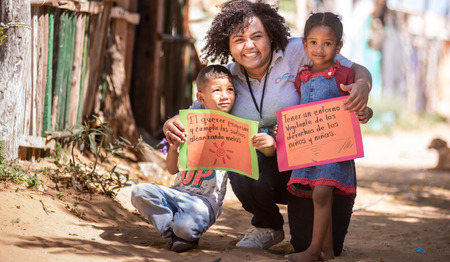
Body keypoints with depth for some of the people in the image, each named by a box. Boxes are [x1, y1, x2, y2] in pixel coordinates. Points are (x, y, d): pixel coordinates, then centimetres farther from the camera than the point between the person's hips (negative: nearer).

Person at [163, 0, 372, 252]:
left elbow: (358, 71, -10)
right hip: (268, 163, 3)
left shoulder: (298, 52, -10)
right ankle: (268, 227, 4)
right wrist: (172, 125, -17)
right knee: (243, 178, -33)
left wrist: (361, 87, -34)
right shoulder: (228, 78, 4)